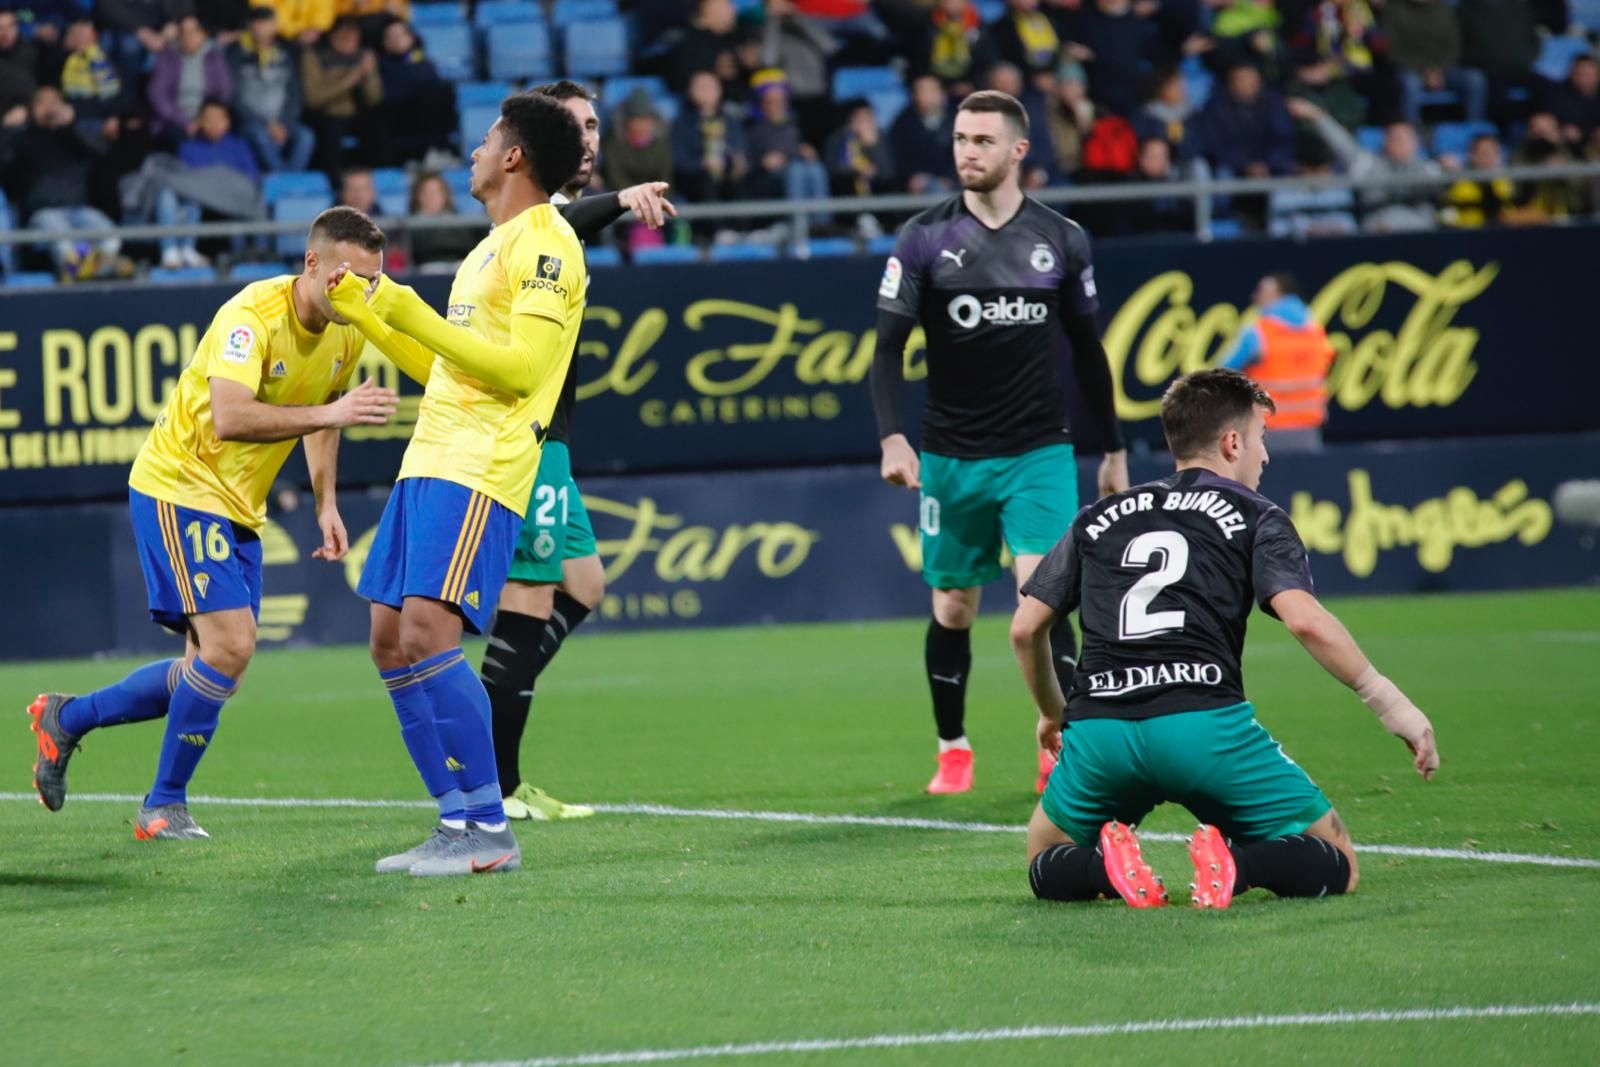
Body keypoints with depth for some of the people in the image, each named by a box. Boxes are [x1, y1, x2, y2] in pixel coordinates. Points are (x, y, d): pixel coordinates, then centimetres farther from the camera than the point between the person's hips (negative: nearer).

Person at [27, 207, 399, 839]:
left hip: (239, 510, 8)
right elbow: (229, 419, -40)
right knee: (230, 645, -18)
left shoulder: (349, 331, -1)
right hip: (178, 485, -8)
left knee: (213, 672, 8)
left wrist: (326, 504, 7)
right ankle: (164, 805, -3)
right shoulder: (252, 315, -26)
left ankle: (66, 719, 26)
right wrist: (329, 414, -44)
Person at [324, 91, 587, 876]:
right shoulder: (491, 249, 22)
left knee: (427, 633, -20)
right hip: (430, 460, 10)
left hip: (480, 471, -10)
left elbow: (519, 369, -18)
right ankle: (458, 825, 10)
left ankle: (490, 832, -17)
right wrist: (366, 314, 27)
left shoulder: (545, 243, -8)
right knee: (391, 643, 6)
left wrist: (416, 317, -16)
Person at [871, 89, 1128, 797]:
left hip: (1039, 453, 0)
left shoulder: (1061, 240, 3)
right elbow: (889, 348, -5)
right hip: (951, 457, 0)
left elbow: (1087, 350, 12)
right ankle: (953, 750, 25)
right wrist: (892, 438, -19)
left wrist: (1113, 450, 14)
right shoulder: (924, 239, -2)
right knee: (952, 610, 8)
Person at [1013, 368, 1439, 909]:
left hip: (1097, 728, 3)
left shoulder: (1099, 519, 23)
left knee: (1047, 869, 26)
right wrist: (1390, 704, -1)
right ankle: (1236, 865, -21)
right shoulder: (1254, 518, 11)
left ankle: (1109, 867, -9)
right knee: (1336, 865, 11)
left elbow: (1026, 628, 22)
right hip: (1204, 720, -3)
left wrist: (1051, 715, 39)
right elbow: (1304, 620, -6)